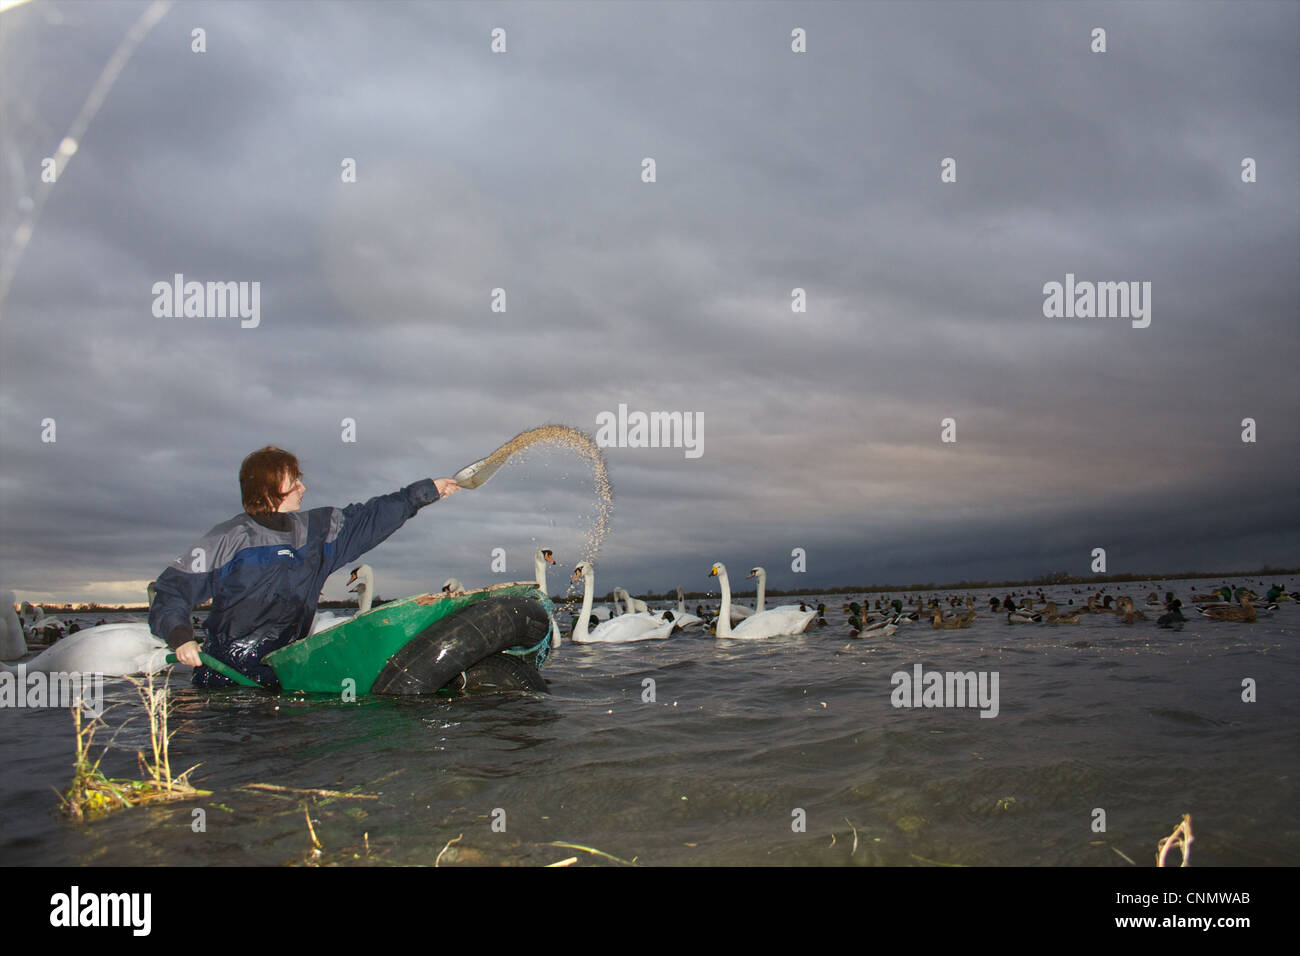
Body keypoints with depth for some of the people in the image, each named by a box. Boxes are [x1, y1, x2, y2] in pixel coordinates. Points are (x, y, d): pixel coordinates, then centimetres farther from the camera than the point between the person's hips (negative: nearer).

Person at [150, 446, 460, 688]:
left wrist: (427, 491, 23)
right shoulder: (231, 538, -5)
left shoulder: (314, 530, 11)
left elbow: (369, 518, 20)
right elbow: (174, 587, -5)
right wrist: (180, 637, -22)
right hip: (225, 672, -4)